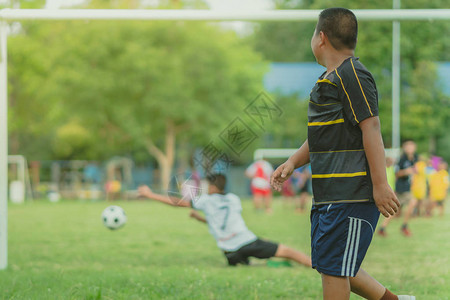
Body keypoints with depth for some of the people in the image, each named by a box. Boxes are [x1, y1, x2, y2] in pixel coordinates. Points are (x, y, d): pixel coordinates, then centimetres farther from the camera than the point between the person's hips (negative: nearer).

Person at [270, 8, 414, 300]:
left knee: (333, 266, -8)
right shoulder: (329, 79, 20)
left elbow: (371, 128, -17)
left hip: (352, 193, -10)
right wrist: (293, 162, 15)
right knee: (334, 266, 14)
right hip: (328, 193, 10)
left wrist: (380, 184, -21)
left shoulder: (353, 75, -11)